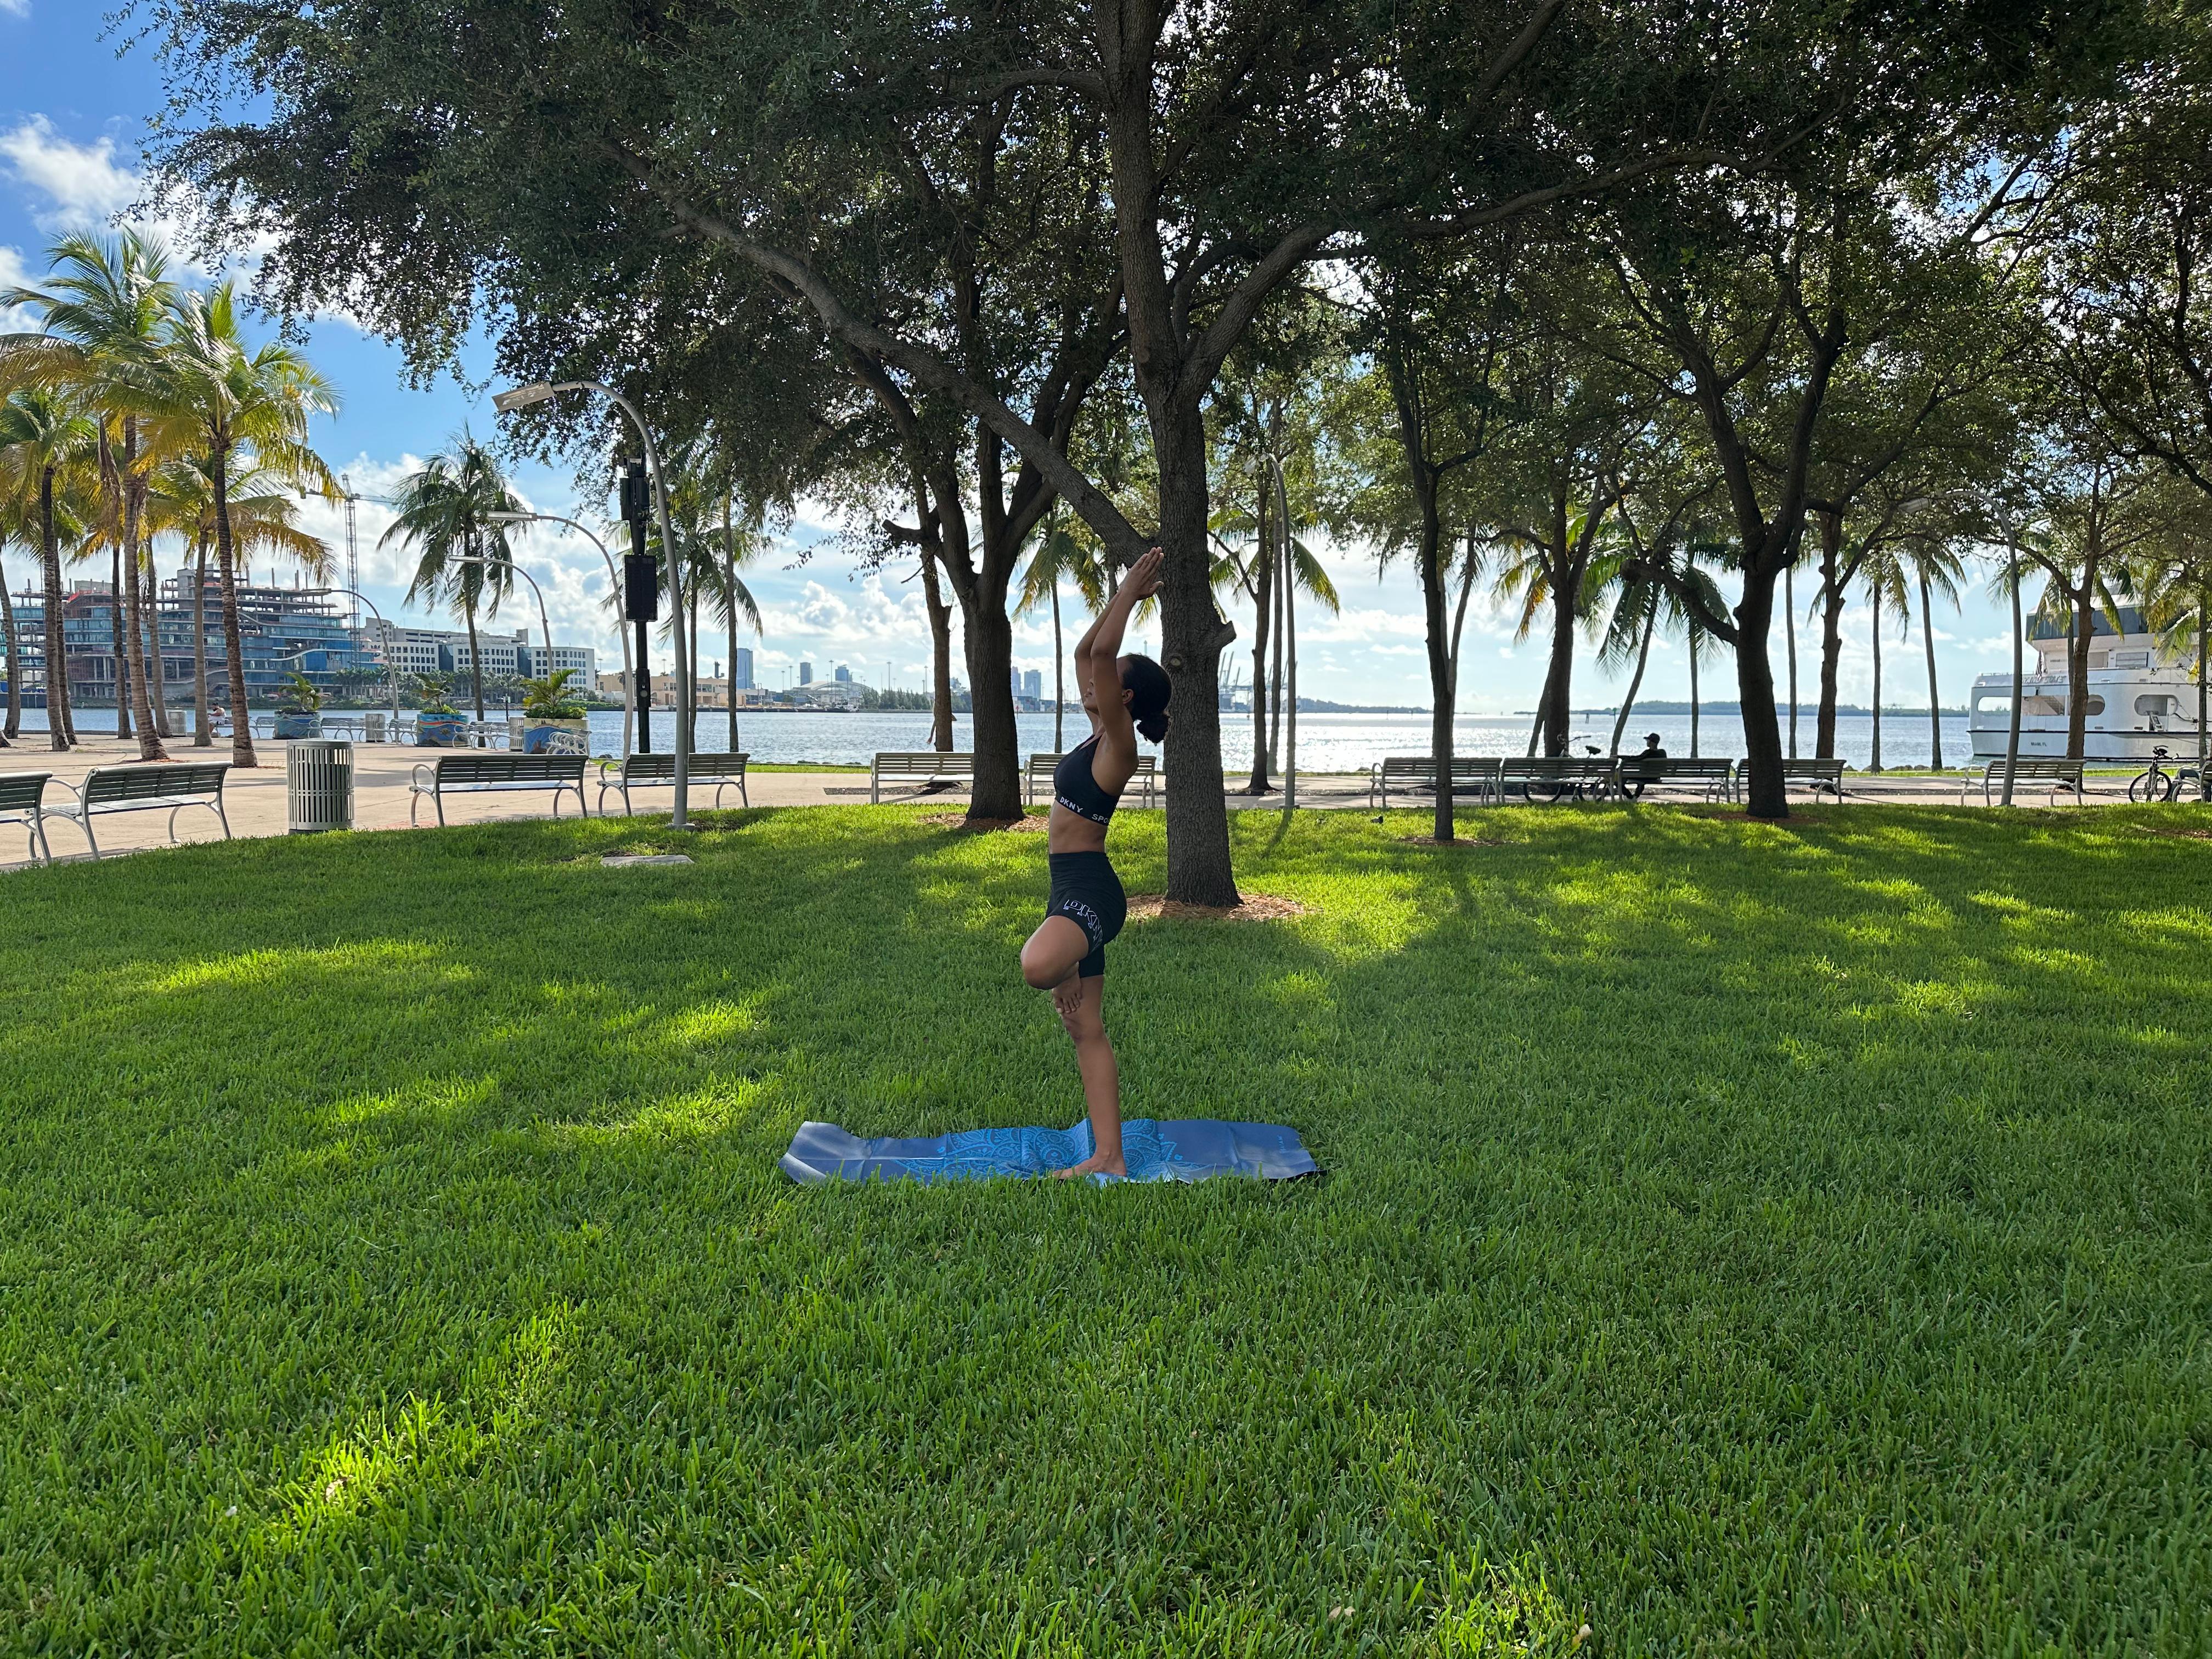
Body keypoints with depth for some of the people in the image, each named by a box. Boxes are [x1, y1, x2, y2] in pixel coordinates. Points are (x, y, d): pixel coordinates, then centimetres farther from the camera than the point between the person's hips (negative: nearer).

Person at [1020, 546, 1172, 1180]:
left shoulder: (1118, 743, -11)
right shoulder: (1100, 734, 13)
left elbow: (1101, 654, -19)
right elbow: (1086, 652, 18)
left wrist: (1131, 593, -12)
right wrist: (1126, 593, 16)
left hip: (1090, 890, -10)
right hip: (1073, 889, 10)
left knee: (1038, 964, -40)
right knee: (1088, 1033, 8)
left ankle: (1068, 975, -4)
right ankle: (1108, 1157, 12)